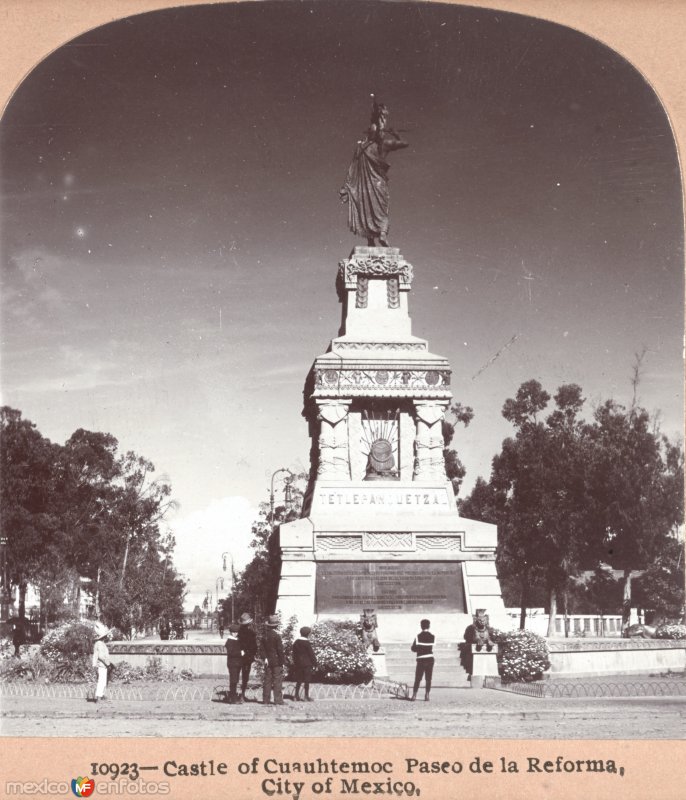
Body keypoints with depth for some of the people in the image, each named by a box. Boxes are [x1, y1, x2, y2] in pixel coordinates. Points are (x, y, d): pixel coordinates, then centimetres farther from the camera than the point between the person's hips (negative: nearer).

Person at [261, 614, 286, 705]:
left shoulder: (265, 635, 6)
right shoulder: (276, 635, -14)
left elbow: (263, 648, 5)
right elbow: (280, 650, -13)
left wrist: (265, 658, 4)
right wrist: (282, 661, -7)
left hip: (268, 661, 6)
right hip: (276, 661, -6)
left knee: (267, 680, 9)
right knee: (277, 681, -1)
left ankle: (266, 700, 11)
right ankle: (278, 700, -1)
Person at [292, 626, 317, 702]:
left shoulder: (296, 642, 8)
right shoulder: (307, 643, -12)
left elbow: (294, 654, 14)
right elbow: (311, 654, -10)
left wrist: (294, 663, 21)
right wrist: (314, 663, -4)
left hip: (298, 664, 6)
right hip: (307, 664, -6)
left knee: (299, 680, 12)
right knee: (307, 681, 1)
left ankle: (296, 695, 12)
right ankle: (306, 696, 3)